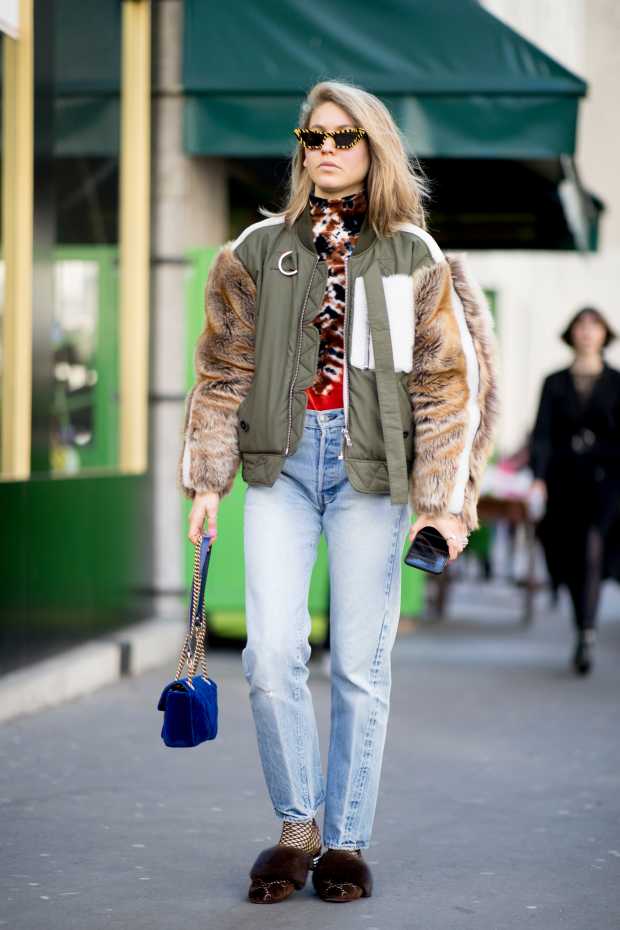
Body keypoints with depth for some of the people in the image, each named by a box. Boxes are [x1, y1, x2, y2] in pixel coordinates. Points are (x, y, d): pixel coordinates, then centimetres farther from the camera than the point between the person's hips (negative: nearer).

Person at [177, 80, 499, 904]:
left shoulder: (413, 257, 4)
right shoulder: (260, 250, 7)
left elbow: (448, 382, 2)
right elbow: (224, 372, 10)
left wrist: (443, 497, -3)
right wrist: (208, 480, 6)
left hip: (371, 468, -1)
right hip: (282, 464, 1)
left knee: (361, 666, 1)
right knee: (272, 654, -8)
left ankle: (346, 841, 13)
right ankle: (297, 827, 9)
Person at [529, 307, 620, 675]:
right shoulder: (555, 383, 10)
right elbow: (542, 434, 3)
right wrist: (538, 477, -10)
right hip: (565, 479, 3)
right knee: (572, 562, 6)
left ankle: (587, 635, -27)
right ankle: (584, 635, 22)